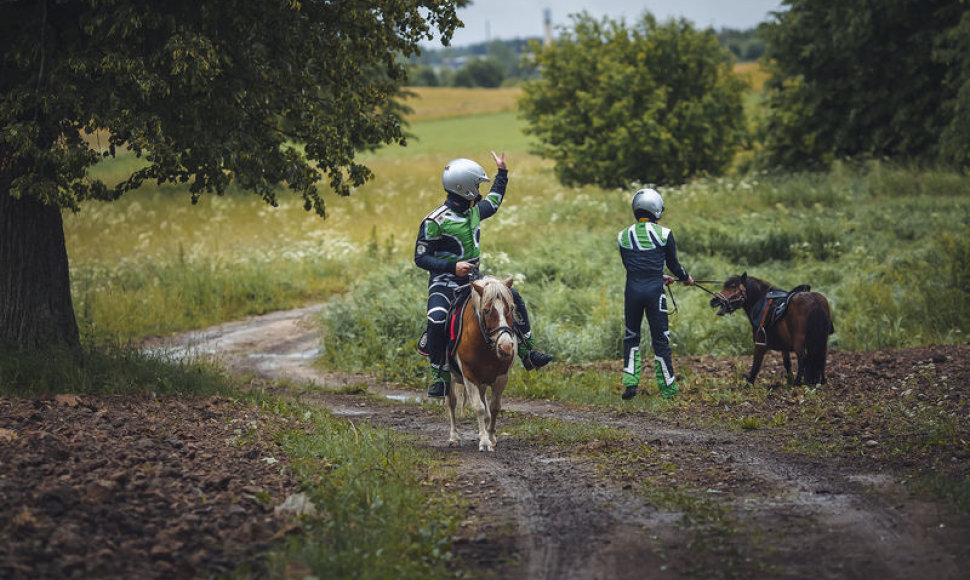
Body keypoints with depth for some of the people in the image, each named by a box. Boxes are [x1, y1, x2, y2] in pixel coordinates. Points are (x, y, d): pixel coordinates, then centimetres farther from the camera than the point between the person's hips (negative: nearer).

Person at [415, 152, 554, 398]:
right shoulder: (435, 220, -16)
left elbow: (493, 202, 32)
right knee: (437, 320, -32)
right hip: (444, 282, -7)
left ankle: (528, 353, 13)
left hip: (472, 279, 7)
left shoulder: (474, 211, 7)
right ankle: (440, 376, -20)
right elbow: (421, 257, -16)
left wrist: (502, 172, 34)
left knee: (513, 297, 2)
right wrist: (452, 267, -27)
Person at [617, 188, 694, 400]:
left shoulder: (624, 236, 4)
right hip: (654, 291, -2)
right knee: (660, 339, 7)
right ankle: (668, 389, 11)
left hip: (633, 290, 2)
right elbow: (673, 264, 4)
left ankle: (630, 382, 5)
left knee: (631, 337, 17)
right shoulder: (664, 234, -4)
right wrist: (686, 278, 27)